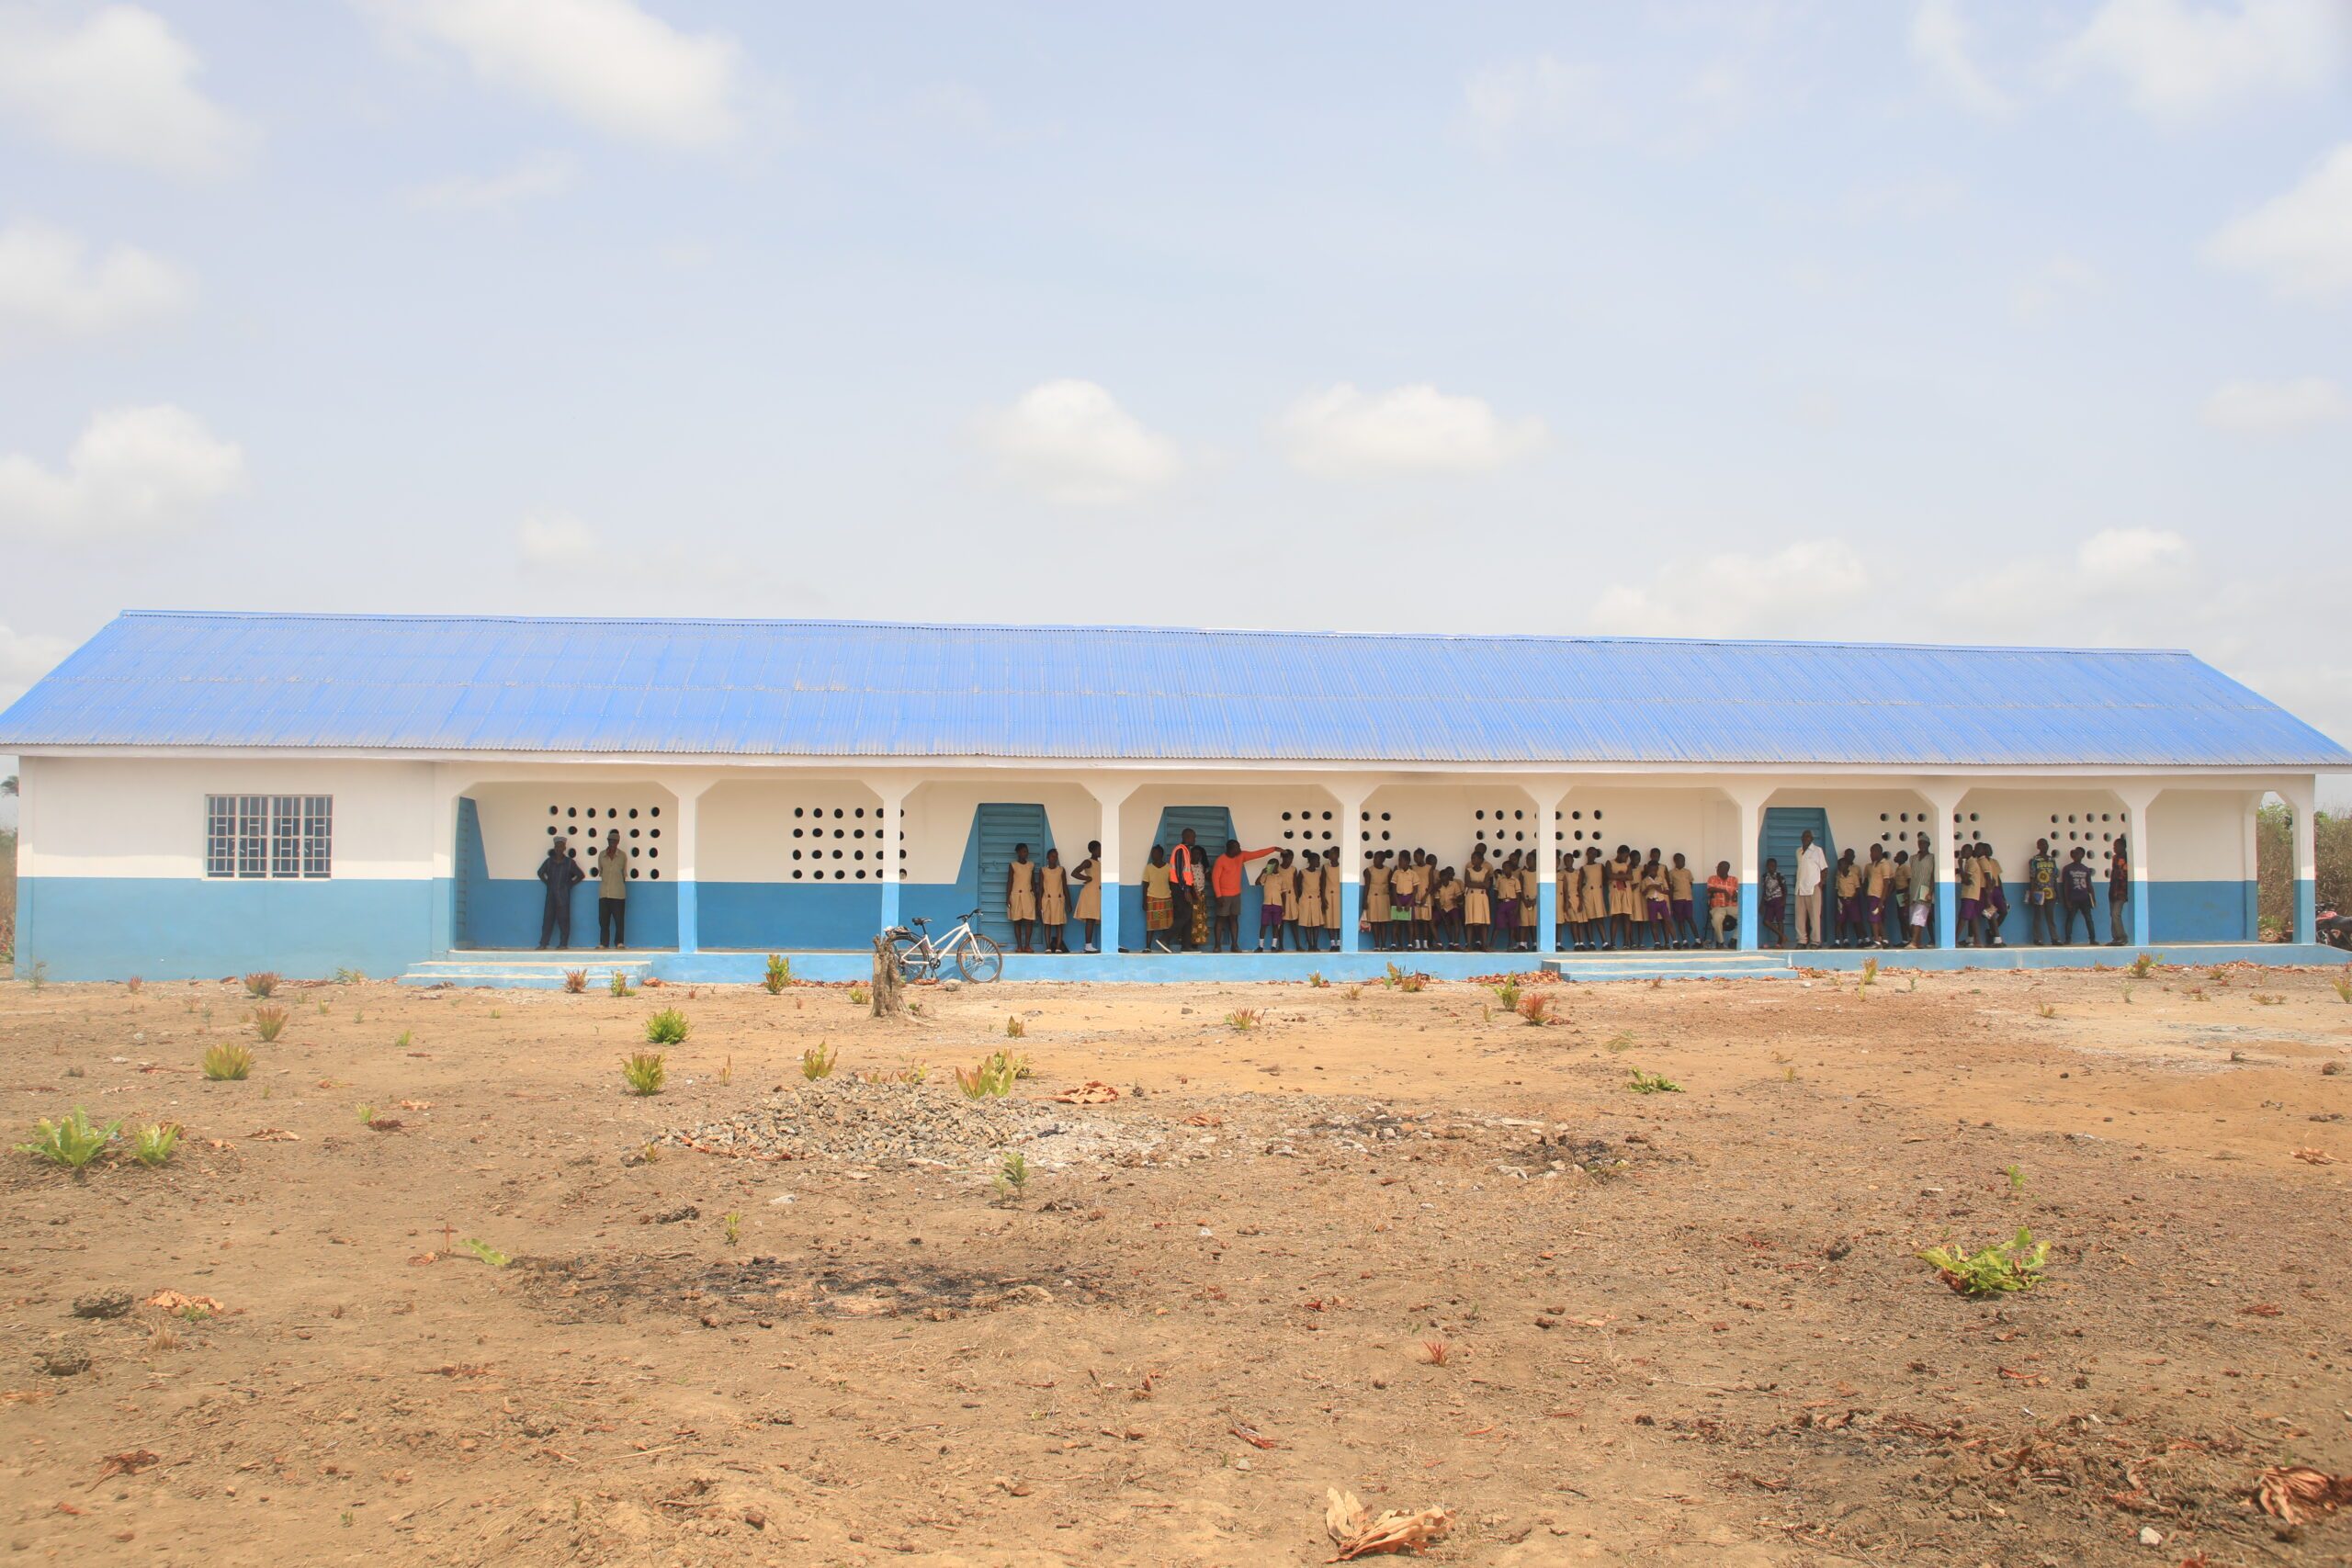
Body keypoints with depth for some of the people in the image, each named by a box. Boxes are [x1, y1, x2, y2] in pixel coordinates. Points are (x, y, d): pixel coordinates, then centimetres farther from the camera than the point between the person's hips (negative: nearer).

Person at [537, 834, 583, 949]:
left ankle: (563, 943, 3)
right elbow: (540, 873, 22)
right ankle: (543, 944, 3)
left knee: (563, 919, -2)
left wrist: (570, 884, 2)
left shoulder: (569, 862, 0)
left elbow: (580, 875, 7)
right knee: (548, 918, 1)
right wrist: (547, 883, 12)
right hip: (551, 894, 2)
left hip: (563, 895, -2)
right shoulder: (549, 861, 6)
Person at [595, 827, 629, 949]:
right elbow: (600, 872, 16)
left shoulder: (622, 855, 2)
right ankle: (603, 943, 8)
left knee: (619, 919, -2)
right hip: (604, 892, 2)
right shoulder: (601, 855, 7)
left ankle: (619, 942, 5)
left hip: (618, 893, -2)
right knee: (603, 919, 2)